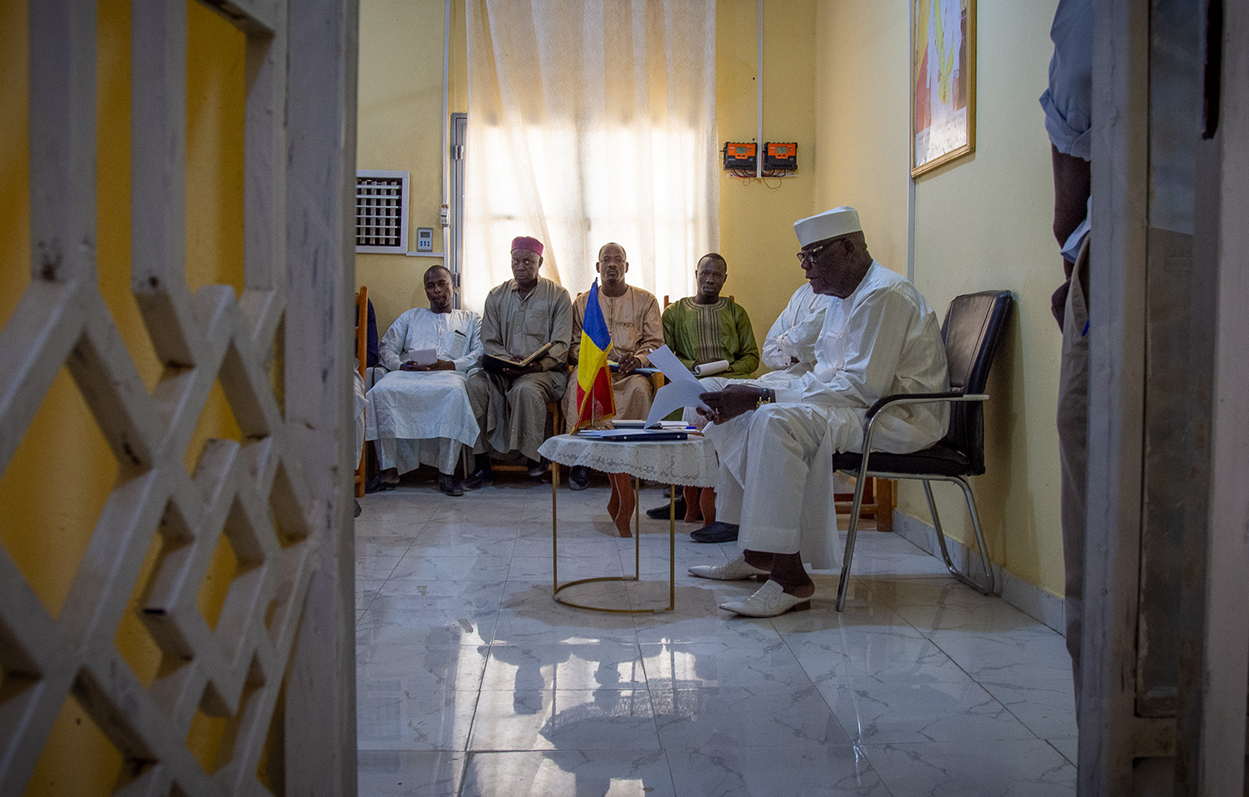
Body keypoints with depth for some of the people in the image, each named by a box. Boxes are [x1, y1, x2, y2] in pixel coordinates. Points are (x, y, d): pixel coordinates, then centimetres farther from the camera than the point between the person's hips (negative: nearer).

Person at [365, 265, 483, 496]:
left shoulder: (469, 319, 27)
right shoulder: (410, 317, 33)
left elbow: (481, 352, 10)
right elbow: (386, 349, 22)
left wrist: (451, 364, -8)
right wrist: (402, 364, -2)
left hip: (449, 373, -2)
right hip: (408, 373, 2)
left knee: (455, 392, -40)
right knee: (382, 390, -33)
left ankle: (446, 472, -36)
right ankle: (390, 468, -29)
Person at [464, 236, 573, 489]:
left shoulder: (557, 296, 5)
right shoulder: (496, 295, 15)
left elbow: (560, 345, -3)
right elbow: (489, 341, 8)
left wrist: (538, 365, -22)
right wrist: (507, 361, -13)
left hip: (545, 371, -3)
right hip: (502, 370, 3)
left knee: (525, 389, -37)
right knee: (476, 383, -28)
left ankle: (534, 458, -19)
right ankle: (482, 465, -24)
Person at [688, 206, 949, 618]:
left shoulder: (883, 295, -17)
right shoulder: (846, 298, 17)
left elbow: (865, 387, -25)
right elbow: (827, 377, 16)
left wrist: (767, 397, -25)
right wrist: (755, 398, -1)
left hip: (899, 418, -11)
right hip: (867, 408, 11)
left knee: (779, 422, -32)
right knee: (746, 415, 10)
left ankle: (789, 576, -31)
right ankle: (755, 553, 10)